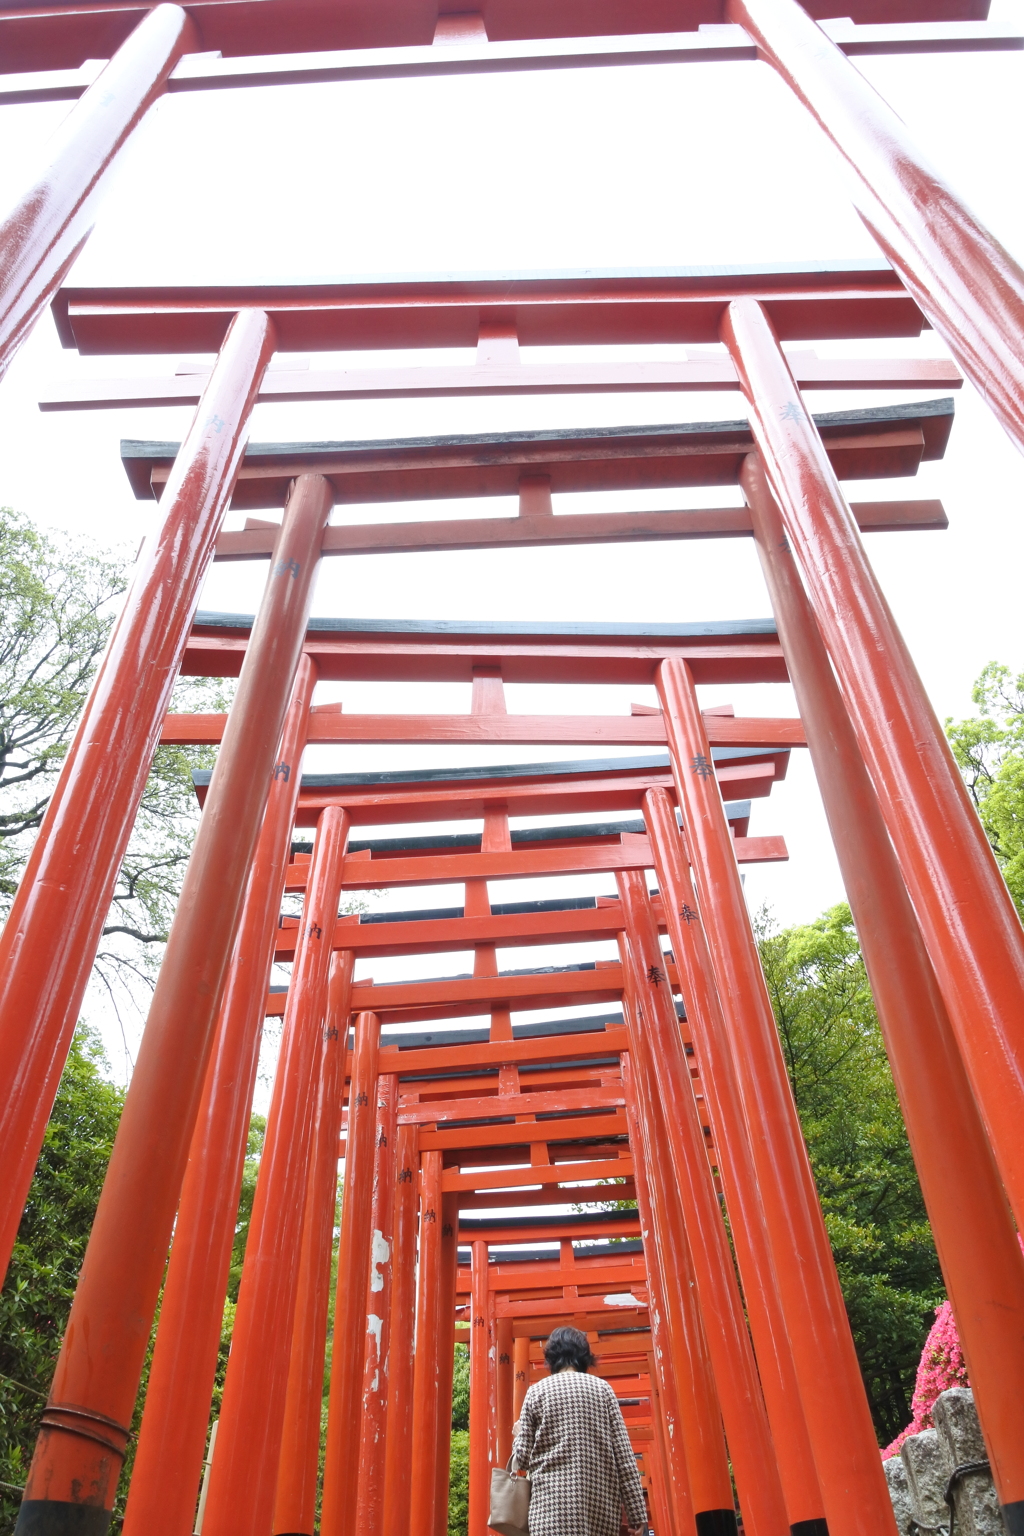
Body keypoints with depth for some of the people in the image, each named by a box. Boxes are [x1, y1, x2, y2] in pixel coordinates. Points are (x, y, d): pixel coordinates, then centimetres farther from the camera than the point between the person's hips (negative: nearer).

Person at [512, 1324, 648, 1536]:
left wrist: (518, 1436, 26)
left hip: (554, 1500, -3)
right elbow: (623, 1454, 4)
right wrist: (637, 1511, 6)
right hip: (601, 1501, 3)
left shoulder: (537, 1391, 6)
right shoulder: (602, 1388, 10)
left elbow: (523, 1457, 5)